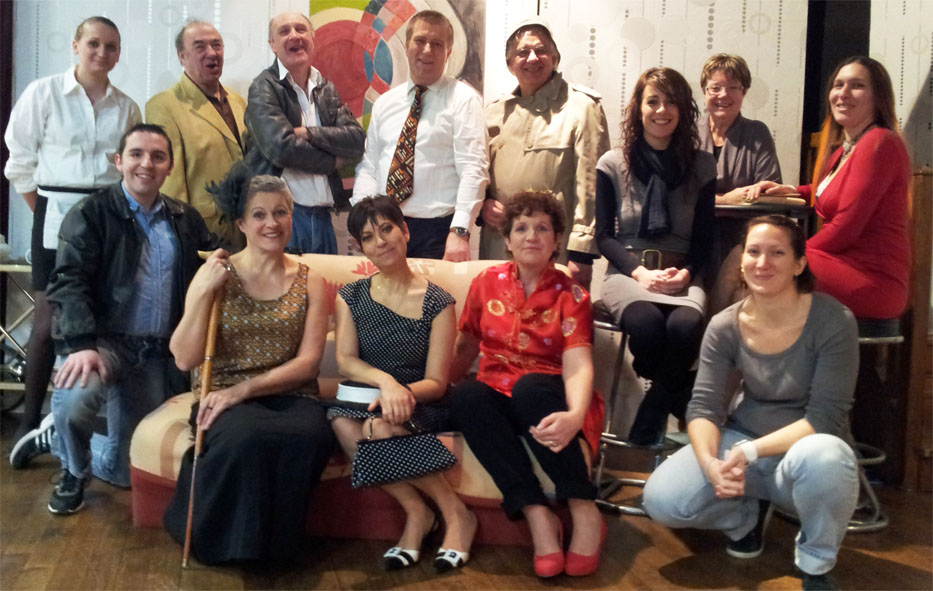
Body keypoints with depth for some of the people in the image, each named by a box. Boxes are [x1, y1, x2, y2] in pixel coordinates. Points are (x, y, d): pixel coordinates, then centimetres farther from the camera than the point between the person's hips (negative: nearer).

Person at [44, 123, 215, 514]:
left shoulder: (187, 219, 11)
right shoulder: (90, 213, -3)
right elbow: (69, 281, -14)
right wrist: (81, 344, -29)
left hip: (160, 353, 4)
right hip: (104, 340, -4)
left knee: (129, 470, 7)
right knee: (72, 401, -36)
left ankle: (61, 440, 40)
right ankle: (73, 470, 0)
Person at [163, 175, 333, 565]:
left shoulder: (309, 281, 9)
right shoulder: (216, 273, 5)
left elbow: (308, 363, -1)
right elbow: (185, 359, -2)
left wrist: (243, 390, -15)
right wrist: (203, 293, -16)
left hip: (290, 396, 1)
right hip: (224, 395, -1)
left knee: (312, 435, -35)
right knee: (243, 435, -38)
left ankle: (273, 543, -10)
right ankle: (231, 540, -11)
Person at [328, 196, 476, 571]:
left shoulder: (437, 302, -2)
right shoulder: (351, 296, 8)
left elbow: (436, 383, -6)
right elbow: (345, 361, -5)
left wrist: (403, 392, -29)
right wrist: (386, 381, -26)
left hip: (420, 409, -2)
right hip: (366, 401, 3)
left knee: (379, 426, -35)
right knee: (341, 422, -32)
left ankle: (456, 512, -16)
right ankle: (416, 510, -18)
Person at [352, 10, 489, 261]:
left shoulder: (463, 99, -2)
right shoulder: (385, 103, 14)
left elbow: (474, 170, -11)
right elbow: (368, 167, 14)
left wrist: (459, 232, -21)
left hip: (437, 230, -4)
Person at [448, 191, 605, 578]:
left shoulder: (570, 295, -2)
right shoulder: (486, 284, 7)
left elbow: (578, 366, -18)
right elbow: (465, 348, 17)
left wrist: (574, 415, -39)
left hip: (546, 401, -2)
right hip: (497, 398, 3)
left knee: (529, 386, -37)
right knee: (466, 396, -32)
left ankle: (585, 511, -25)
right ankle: (537, 515, -33)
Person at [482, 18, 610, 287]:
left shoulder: (581, 107, -3)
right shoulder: (495, 111, 15)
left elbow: (590, 184, -8)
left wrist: (582, 253, -12)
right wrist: (483, 203, 2)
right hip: (497, 248, 5)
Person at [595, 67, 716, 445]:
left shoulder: (701, 166, 11)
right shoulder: (613, 164, 7)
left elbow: (704, 237, 9)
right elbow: (603, 234, 4)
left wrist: (685, 272, -12)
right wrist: (639, 272, -13)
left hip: (682, 275, 1)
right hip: (627, 271, -1)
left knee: (685, 325, -34)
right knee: (646, 322, -36)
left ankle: (649, 422, -11)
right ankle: (680, 399, -7)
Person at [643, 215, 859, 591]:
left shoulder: (833, 322, -17)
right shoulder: (725, 327, -7)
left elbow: (826, 418, -20)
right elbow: (703, 406, -10)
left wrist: (752, 452, -29)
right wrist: (710, 463, -31)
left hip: (806, 452, -3)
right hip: (742, 440, 3)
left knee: (820, 458, -41)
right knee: (662, 500, -21)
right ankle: (749, 515, 14)